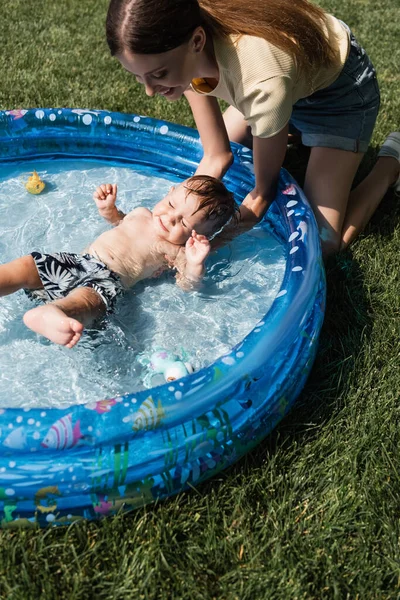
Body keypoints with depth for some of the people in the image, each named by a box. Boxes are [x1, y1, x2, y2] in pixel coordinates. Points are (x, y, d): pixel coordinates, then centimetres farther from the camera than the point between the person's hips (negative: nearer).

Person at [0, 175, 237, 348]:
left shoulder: (175, 251, 2)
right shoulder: (142, 214, 20)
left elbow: (188, 285, -10)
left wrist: (195, 265, -29)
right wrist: (108, 208, 21)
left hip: (107, 279, -8)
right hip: (75, 261, 8)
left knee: (85, 297, -43)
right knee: (22, 268, -8)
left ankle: (46, 314, -74)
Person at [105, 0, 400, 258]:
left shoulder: (264, 82, -45)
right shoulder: (174, 38, -26)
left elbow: (265, 190, -26)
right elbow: (217, 157, -16)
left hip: (339, 87, -6)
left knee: (321, 242, -11)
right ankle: (291, 128, 30)